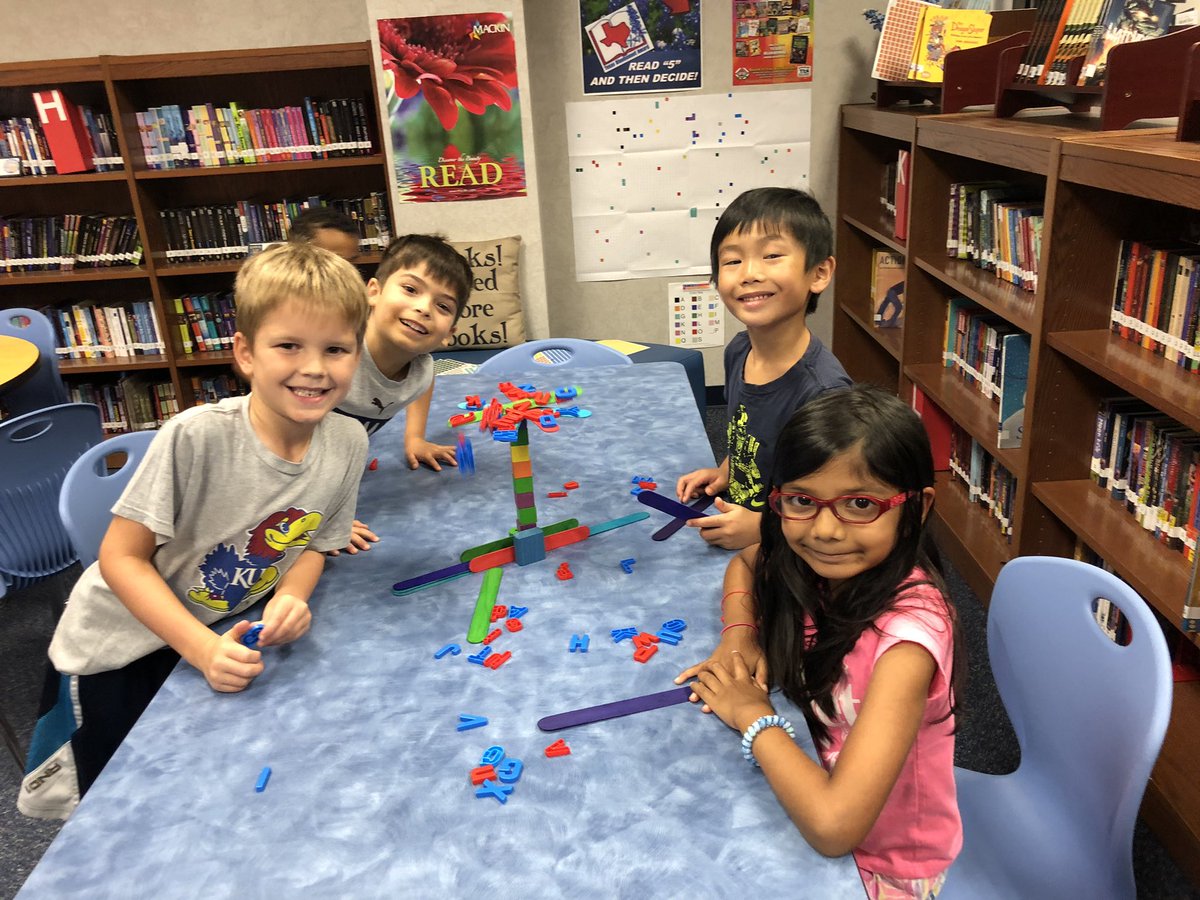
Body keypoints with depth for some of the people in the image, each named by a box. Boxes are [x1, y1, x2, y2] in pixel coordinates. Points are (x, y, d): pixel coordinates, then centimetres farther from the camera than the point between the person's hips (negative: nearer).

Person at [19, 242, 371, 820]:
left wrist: (292, 598, -22)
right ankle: (61, 769, 37)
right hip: (118, 648, -4)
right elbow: (121, 558, -23)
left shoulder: (348, 444, -17)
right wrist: (204, 648, -33)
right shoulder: (197, 436, -31)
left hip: (229, 634, 5)